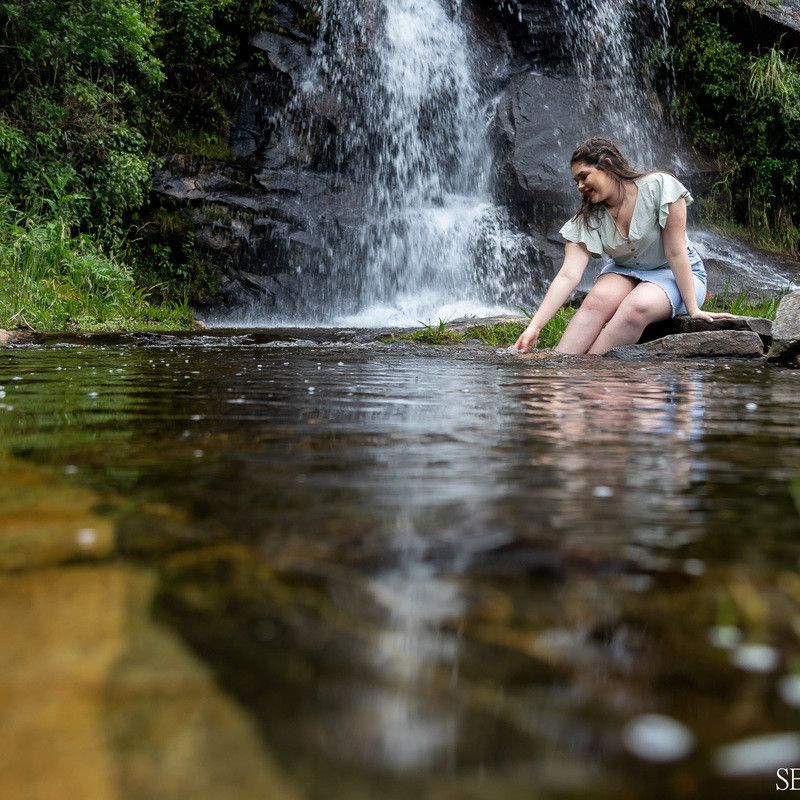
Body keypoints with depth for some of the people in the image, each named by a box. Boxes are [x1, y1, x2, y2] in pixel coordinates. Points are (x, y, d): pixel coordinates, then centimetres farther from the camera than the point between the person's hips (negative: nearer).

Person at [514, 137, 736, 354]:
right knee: (597, 300, -31)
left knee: (636, 306, -35)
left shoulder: (659, 186, -20)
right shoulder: (588, 218, -10)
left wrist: (693, 309, -20)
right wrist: (535, 326, -33)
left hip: (674, 273, -3)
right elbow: (568, 275, -21)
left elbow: (676, 252, -19)